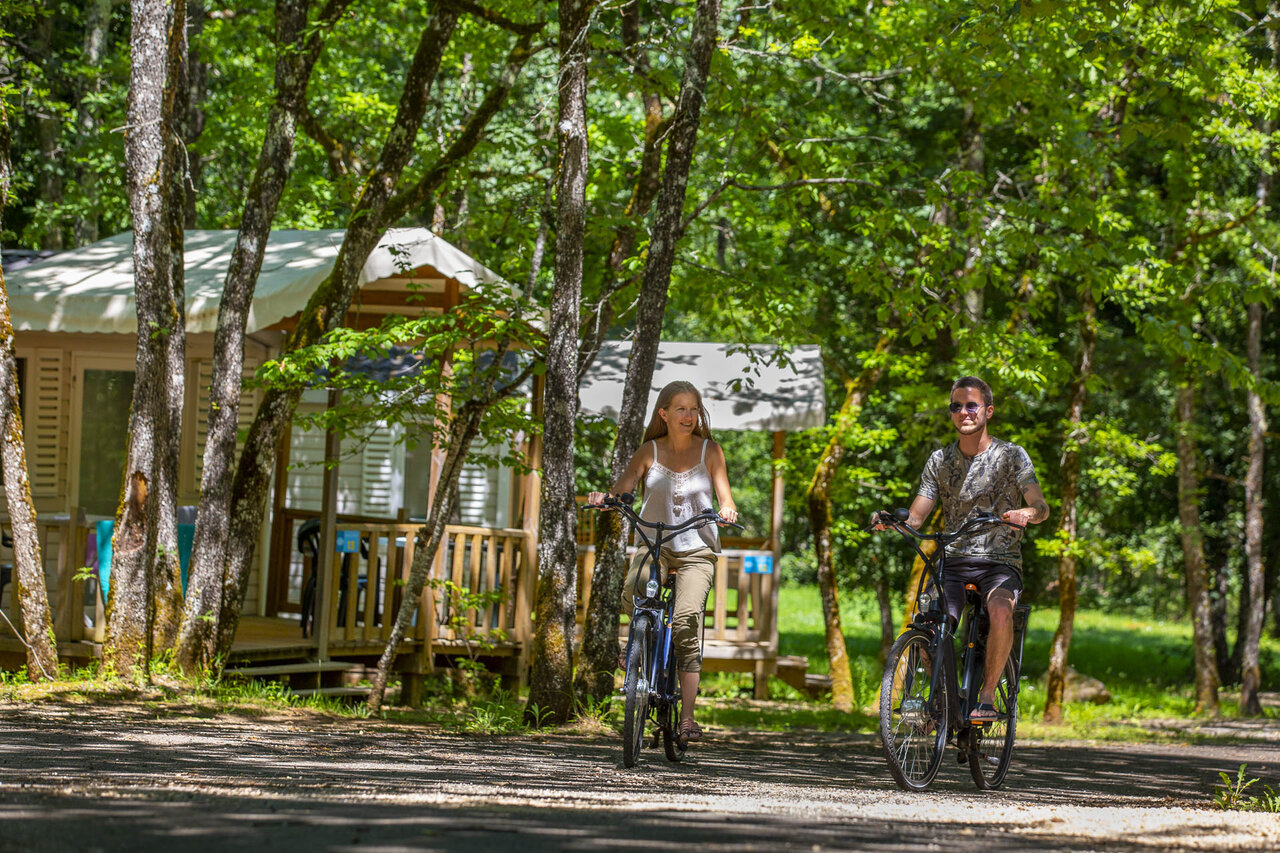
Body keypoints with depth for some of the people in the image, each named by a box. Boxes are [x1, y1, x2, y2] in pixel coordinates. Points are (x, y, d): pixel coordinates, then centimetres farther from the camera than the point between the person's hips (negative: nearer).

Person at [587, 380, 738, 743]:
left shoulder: (709, 451, 5)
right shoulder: (650, 451, 5)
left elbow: (725, 499, -1)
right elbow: (621, 490, -2)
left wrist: (727, 510, -25)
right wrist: (602, 498, -25)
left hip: (696, 550, -1)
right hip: (654, 545, 1)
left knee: (687, 620, -23)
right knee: (633, 591, -33)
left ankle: (687, 717, -21)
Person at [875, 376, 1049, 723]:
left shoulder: (1011, 455, 1)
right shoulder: (940, 460, 10)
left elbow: (1041, 507, -10)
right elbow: (915, 517, 5)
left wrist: (1026, 514, -35)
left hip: (1000, 563, -3)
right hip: (953, 561, 3)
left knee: (1000, 611, -36)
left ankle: (987, 695, -22)